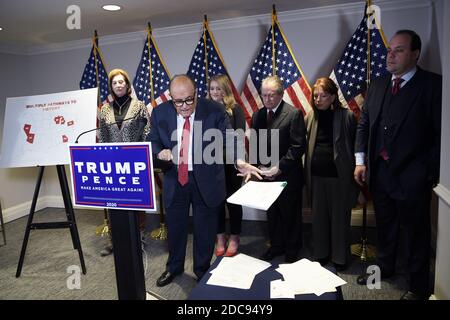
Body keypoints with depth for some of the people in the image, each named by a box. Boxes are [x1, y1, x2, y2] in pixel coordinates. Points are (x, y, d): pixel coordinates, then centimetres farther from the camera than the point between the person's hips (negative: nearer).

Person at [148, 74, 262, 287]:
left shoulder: (214, 110, -12)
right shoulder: (160, 112, -3)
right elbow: (152, 142, 6)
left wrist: (239, 161, -36)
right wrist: (159, 152, -18)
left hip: (206, 180, -2)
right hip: (174, 179, 3)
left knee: (205, 229, 13)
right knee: (174, 227, 19)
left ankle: (202, 271, 39)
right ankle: (174, 267, 45)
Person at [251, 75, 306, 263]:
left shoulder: (294, 114, -11)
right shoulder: (257, 116, 6)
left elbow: (298, 147, -13)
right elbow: (255, 145, 11)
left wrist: (279, 167, -17)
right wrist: (260, 166, -3)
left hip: (288, 175, -4)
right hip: (267, 175, 5)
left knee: (290, 214, 11)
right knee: (272, 213, 16)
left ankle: (292, 248, 30)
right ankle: (276, 245, 35)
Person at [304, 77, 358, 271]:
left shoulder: (347, 116, -7)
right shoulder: (310, 117, 3)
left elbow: (355, 146, -5)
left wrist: (356, 173, -8)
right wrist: (306, 174, 3)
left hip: (339, 176, -3)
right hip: (316, 175, 4)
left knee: (340, 217, 10)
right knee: (318, 216, 14)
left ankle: (339, 258, 28)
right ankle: (320, 253, 32)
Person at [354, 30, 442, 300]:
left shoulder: (433, 85, -9)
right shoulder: (378, 85, 8)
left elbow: (442, 133, -11)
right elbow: (364, 124, 10)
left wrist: (431, 172, -12)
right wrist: (360, 161, 4)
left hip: (412, 176, -5)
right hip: (379, 172, 5)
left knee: (416, 232, 11)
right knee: (385, 225, 21)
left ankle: (419, 285, 31)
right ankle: (385, 267, 42)